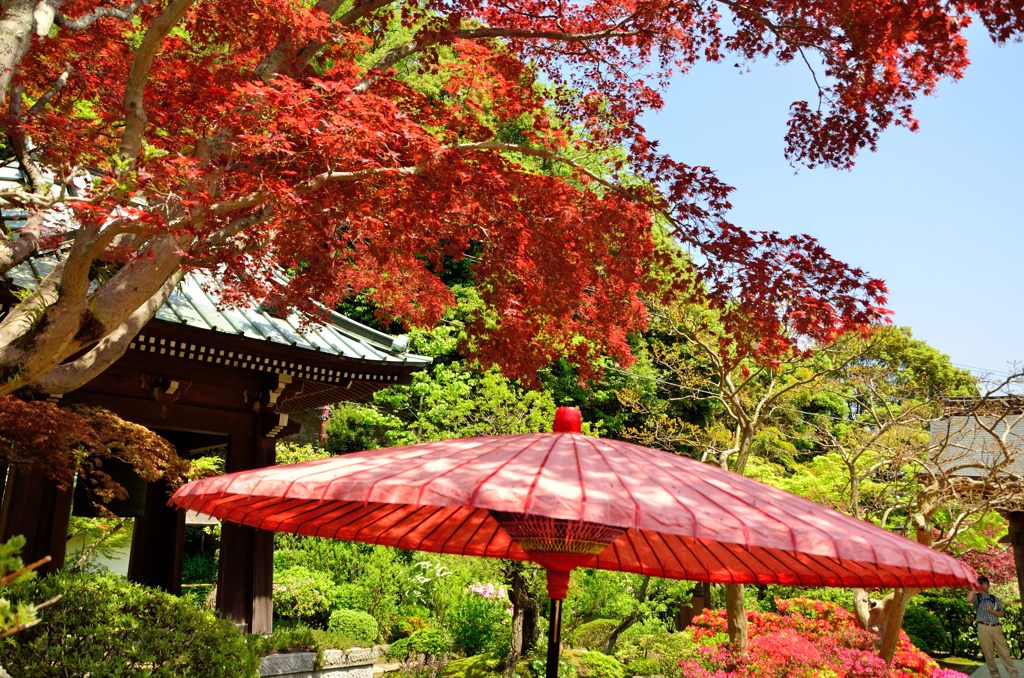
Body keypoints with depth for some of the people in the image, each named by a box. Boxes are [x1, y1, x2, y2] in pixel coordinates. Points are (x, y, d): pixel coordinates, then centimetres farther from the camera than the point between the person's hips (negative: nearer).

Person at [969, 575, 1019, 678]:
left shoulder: (994, 598, 16)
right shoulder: (977, 597, 6)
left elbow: (1001, 613, 15)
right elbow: (969, 599, -17)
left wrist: (993, 611, -4)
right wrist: (974, 588, -7)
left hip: (996, 627, 2)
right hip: (984, 628, -2)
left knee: (1005, 652, -4)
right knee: (989, 654, 0)